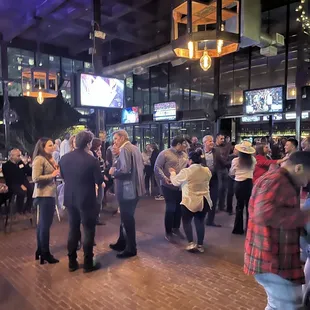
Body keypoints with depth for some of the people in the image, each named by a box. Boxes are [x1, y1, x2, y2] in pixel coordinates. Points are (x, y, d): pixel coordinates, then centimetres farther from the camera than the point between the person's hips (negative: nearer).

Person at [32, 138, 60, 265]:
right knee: (45, 224, -3)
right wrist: (52, 175, -17)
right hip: (44, 195, -9)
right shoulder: (39, 159, -13)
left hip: (49, 194, 9)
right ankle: (45, 254, 7)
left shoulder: (48, 159, 13)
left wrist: (56, 169, 3)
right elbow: (35, 178, -22)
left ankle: (40, 251, 25)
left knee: (43, 223, 15)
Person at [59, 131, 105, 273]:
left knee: (73, 230, 17)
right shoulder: (91, 160, -19)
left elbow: (63, 176, 12)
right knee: (88, 231, 7)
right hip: (87, 199, -5)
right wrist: (101, 183, 9)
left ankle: (72, 262, 25)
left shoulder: (64, 158, -2)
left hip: (70, 198, 5)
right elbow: (99, 181, -12)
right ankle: (88, 264, 15)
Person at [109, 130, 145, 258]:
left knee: (127, 218, 2)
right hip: (134, 188, 10)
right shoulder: (135, 148, 13)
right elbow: (141, 166, 18)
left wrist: (113, 172, -10)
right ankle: (122, 243, 33)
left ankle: (131, 248, 14)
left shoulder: (125, 149, -16)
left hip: (127, 189, -10)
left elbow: (125, 170, -27)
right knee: (126, 217, 19)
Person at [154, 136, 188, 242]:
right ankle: (168, 232, 16)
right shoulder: (165, 153, -9)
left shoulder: (185, 155, 11)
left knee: (179, 208, 14)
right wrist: (164, 178, -25)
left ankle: (176, 228, 34)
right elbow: (157, 167, -14)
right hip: (169, 186, -6)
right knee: (170, 209, -1)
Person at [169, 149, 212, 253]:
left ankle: (191, 243, 5)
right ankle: (200, 245, 20)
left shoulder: (186, 172, -14)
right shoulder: (207, 171, 0)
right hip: (205, 201, 5)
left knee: (186, 221, 13)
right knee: (200, 221, 15)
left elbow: (175, 182, 1)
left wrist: (172, 173, 18)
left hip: (190, 201, -5)